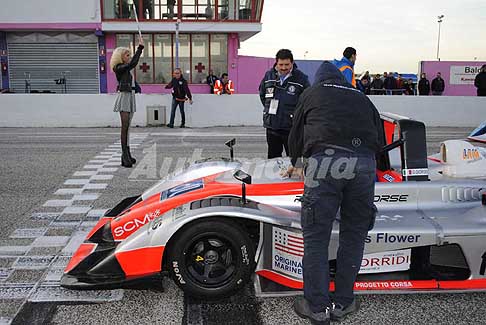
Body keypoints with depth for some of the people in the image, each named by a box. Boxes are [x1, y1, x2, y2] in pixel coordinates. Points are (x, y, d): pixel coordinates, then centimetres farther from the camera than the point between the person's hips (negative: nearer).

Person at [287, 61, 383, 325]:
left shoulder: (312, 93, 25)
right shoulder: (361, 98, 30)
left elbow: (296, 134, 32)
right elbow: (380, 138, 29)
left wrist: (295, 163, 49)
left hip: (324, 160, -2)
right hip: (364, 162, 3)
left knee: (315, 236, 7)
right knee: (354, 236, 14)